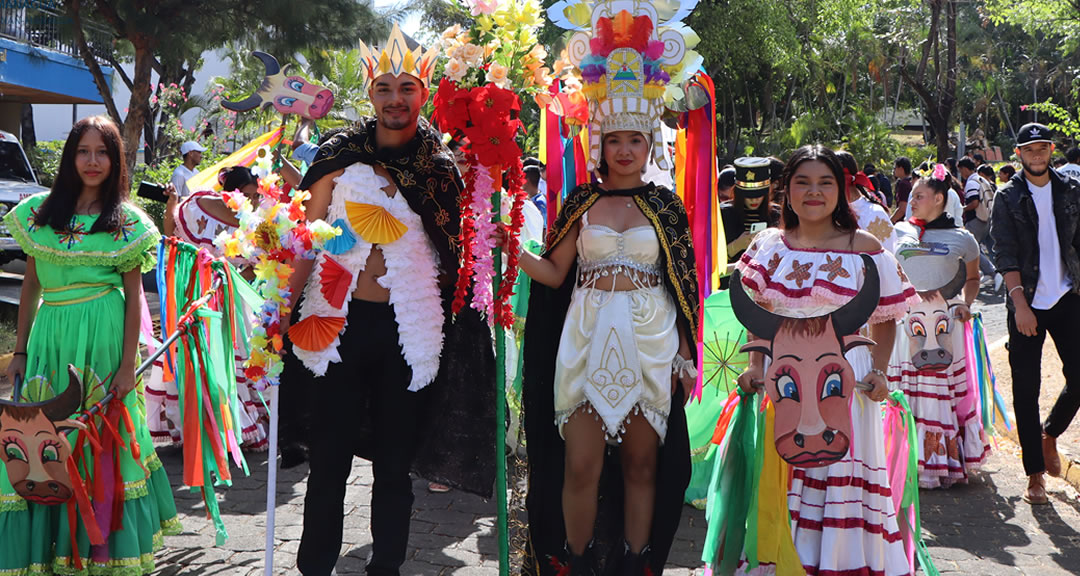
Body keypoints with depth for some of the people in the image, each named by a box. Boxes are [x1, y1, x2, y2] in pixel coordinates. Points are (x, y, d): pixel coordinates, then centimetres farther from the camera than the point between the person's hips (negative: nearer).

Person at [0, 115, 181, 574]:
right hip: (51, 335, 3)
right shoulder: (40, 210, 7)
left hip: (103, 335, -3)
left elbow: (134, 295, -2)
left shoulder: (126, 221, 0)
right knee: (44, 439, 3)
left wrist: (128, 364, -8)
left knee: (101, 440, 3)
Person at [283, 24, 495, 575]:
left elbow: (462, 247, 10)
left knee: (394, 463, 10)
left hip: (412, 328, 1)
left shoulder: (442, 167, 4)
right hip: (340, 321, 0)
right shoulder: (341, 158, 3)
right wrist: (282, 307, -9)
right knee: (328, 460, 5)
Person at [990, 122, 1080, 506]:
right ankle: (1035, 473, 10)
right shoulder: (1007, 198, -1)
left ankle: (1049, 434, 27)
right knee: (1026, 388, 0)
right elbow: (1005, 255, -7)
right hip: (1026, 303, -2)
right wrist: (1019, 302, -16)